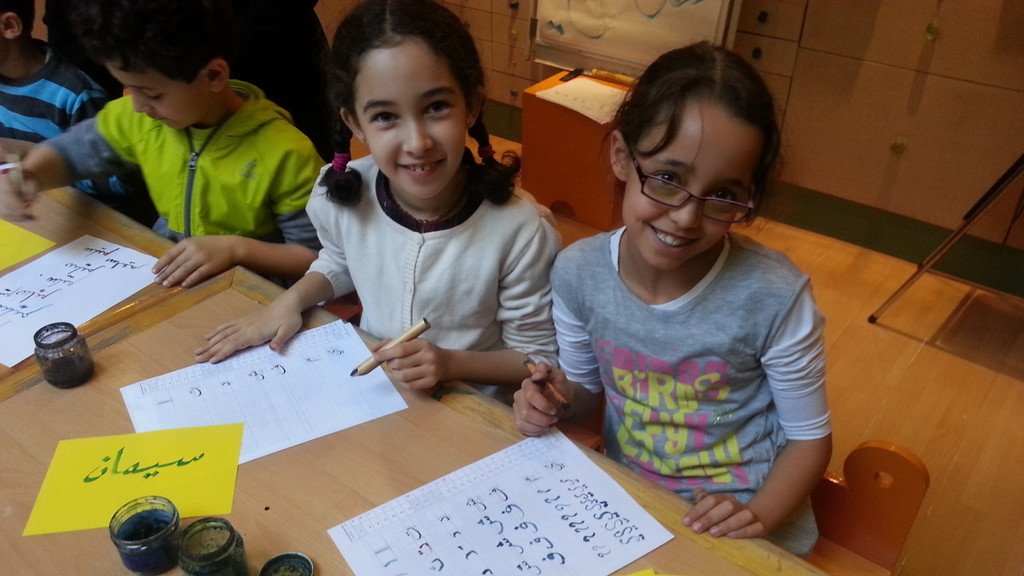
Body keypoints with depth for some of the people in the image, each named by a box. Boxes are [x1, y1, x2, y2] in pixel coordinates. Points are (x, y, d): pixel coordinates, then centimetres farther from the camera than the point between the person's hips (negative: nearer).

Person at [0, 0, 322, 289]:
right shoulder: (141, 117, -2)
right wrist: (29, 174, -6)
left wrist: (236, 248, -26)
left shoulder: (283, 153, -21)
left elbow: (320, 259, -16)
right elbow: (67, 151, 15)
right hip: (162, 279, 4)